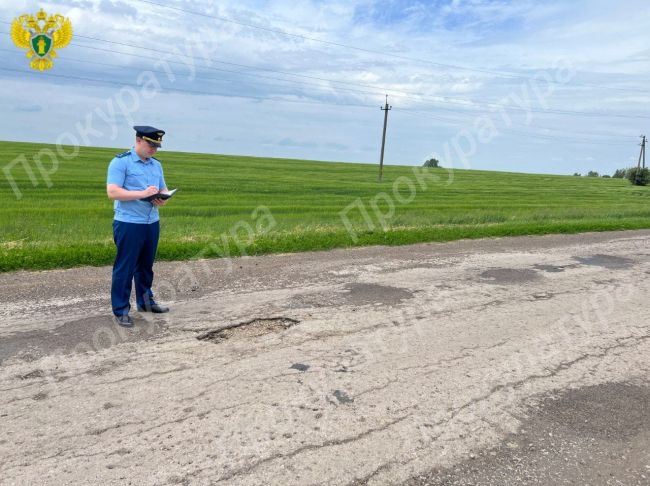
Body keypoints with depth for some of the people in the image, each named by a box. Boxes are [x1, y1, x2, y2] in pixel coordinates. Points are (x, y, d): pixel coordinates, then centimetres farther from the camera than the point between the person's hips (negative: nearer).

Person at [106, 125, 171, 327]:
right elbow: (112, 192, -16)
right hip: (128, 224, -7)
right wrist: (142, 193, -23)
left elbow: (163, 189, 20)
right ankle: (121, 310, 8)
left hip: (152, 223, 7)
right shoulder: (120, 162, -7)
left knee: (146, 265, 17)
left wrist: (163, 199, -4)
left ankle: (145, 301, 31)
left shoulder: (156, 164, 14)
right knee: (125, 268, 0)